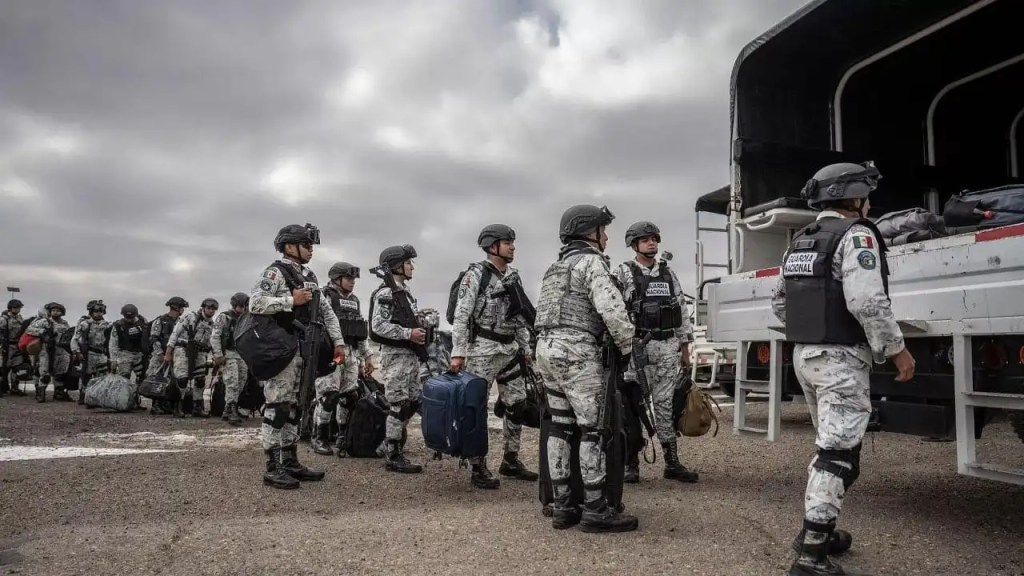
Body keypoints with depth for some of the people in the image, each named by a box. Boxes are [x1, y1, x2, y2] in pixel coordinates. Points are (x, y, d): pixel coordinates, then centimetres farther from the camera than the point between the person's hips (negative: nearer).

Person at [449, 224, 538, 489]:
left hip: (510, 349, 7)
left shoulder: (514, 277, 12)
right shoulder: (476, 274, -8)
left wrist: (525, 348, 15)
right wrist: (458, 352, -17)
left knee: (517, 404, 9)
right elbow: (461, 316, -12)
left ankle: (511, 461, 23)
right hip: (482, 348, -7)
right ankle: (479, 468, 7)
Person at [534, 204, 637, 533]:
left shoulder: (558, 266, 24)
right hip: (576, 350, -9)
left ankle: (562, 506, 11)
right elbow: (612, 308, -18)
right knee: (594, 428, -4)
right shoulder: (591, 261, -5)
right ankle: (595, 510, -1)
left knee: (560, 426, 9)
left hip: (547, 347, 9)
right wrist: (628, 345, -5)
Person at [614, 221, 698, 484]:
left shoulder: (669, 273, 14)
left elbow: (682, 310, 16)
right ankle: (631, 464, 9)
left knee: (666, 404, 9)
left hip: (669, 347, 4)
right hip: (638, 347, -4)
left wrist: (685, 348, 12)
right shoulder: (623, 273, -1)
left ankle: (672, 463, 15)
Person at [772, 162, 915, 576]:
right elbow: (867, 302, -22)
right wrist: (897, 348, -13)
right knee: (839, 453, -5)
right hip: (841, 359, -9)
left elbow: (780, 303, 17)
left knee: (830, 445, 21)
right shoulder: (856, 235, -11)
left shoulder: (799, 242, 15)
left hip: (804, 355, 9)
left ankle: (816, 530, 28)